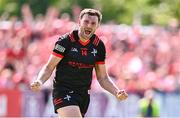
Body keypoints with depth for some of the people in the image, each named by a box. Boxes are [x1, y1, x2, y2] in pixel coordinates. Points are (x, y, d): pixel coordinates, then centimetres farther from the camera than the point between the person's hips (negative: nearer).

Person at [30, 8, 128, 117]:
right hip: (63, 91, -5)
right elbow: (49, 68, -6)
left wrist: (117, 92, -5)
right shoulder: (65, 41, -10)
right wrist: (39, 82, -26)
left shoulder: (99, 46, 4)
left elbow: (102, 77, 11)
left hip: (84, 95, 5)